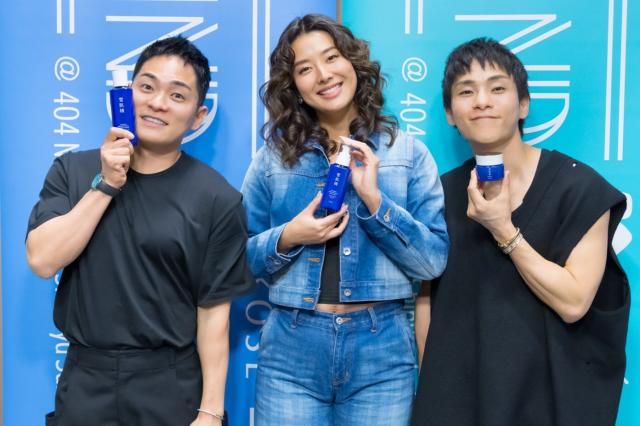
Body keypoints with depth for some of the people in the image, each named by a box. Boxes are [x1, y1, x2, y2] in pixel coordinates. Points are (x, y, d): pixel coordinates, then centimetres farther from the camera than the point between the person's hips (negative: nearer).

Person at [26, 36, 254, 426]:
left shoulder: (217, 199, -9)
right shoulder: (72, 171, 1)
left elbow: (214, 310, -8)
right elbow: (42, 260, -9)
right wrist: (106, 185, -14)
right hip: (84, 382, 3)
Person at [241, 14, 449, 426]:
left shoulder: (408, 152, 1)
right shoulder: (273, 157, 4)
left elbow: (434, 261, -3)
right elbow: (239, 260, 6)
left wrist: (374, 199, -14)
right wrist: (287, 238, -12)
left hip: (381, 350, 0)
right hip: (291, 350, 1)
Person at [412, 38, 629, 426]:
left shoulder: (578, 187, -10)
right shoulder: (441, 195, 0)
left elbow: (573, 302, -16)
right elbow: (427, 296, 4)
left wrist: (503, 231, -20)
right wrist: (429, 387, 2)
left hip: (548, 390, -2)